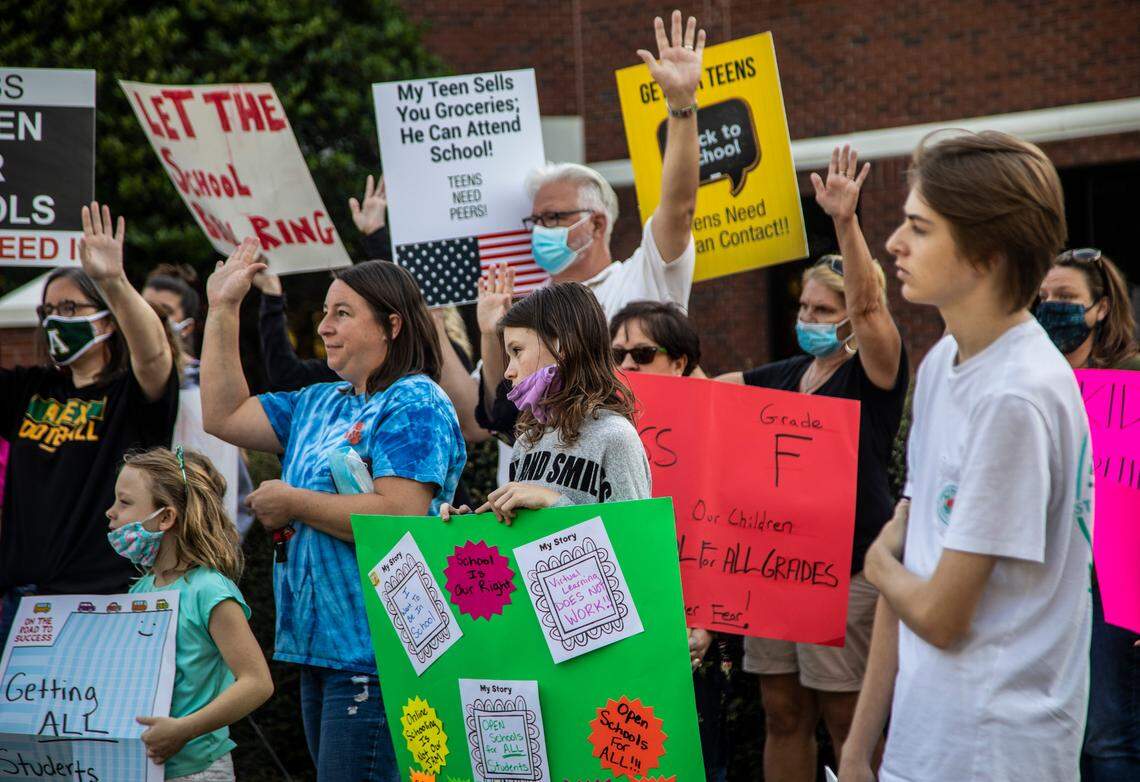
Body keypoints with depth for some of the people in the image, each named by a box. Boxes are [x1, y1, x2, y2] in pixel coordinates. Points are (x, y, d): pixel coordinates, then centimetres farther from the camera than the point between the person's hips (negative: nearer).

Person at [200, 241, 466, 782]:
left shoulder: (415, 406, -10)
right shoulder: (320, 404, 18)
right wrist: (222, 311, 18)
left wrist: (292, 503, -11)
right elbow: (224, 415, 22)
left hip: (376, 656, -10)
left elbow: (399, 515, -22)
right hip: (320, 647, 10)